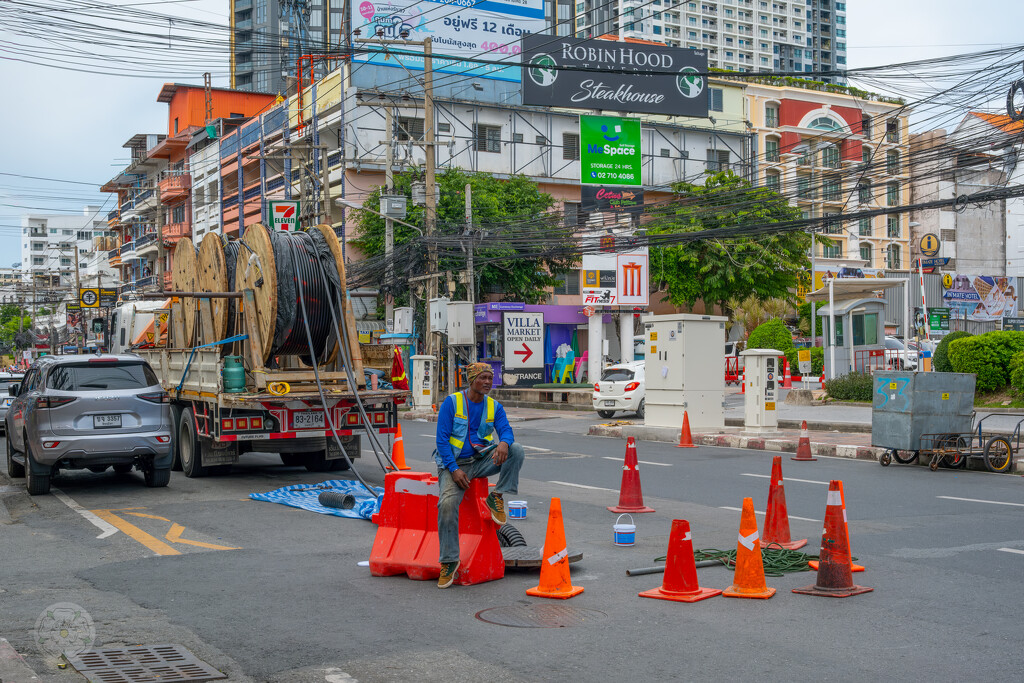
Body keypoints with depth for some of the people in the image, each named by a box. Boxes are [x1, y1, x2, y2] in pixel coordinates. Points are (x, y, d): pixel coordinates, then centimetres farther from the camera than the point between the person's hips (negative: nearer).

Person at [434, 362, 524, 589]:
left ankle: (496, 497, -9)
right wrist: (454, 469, -18)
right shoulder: (452, 403, -6)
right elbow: (442, 439, -8)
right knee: (447, 504, -28)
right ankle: (449, 561, -16)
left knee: (516, 450, -22)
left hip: (482, 461, 3)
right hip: (454, 463, -3)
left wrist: (504, 443, -31)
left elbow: (506, 431, -4)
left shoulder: (494, 407, 6)